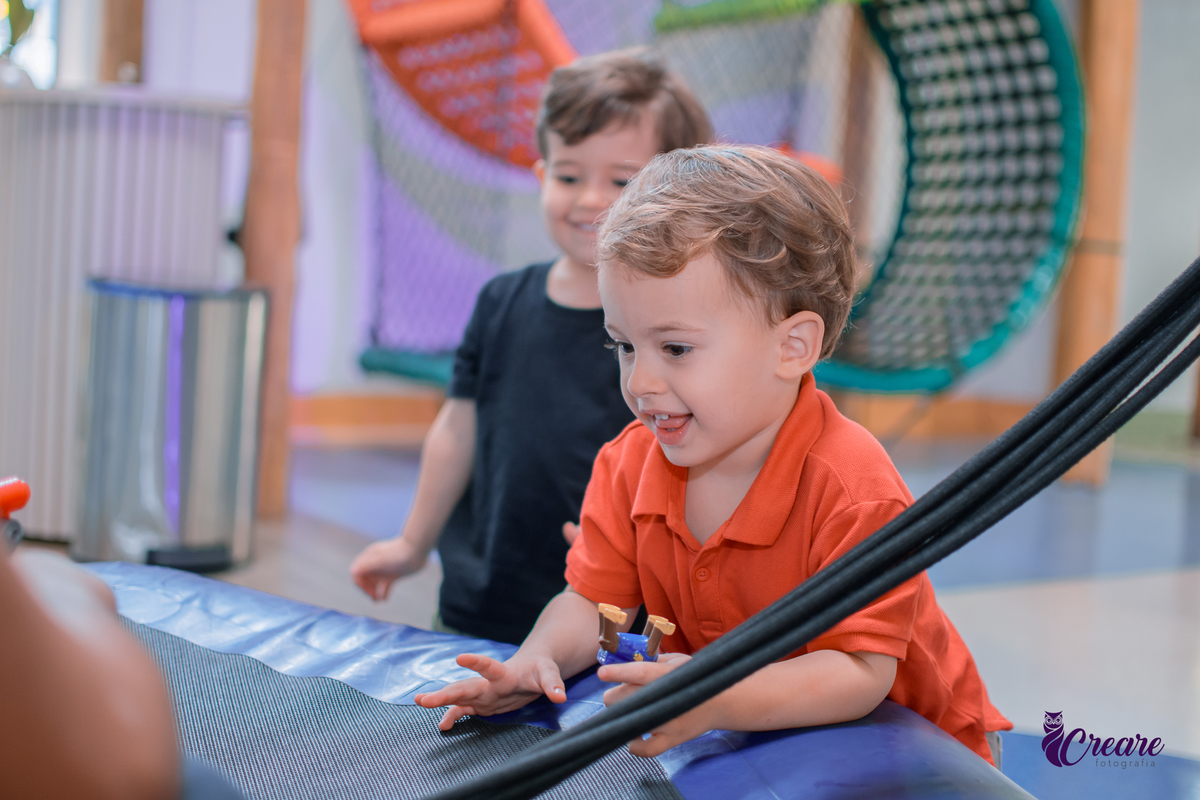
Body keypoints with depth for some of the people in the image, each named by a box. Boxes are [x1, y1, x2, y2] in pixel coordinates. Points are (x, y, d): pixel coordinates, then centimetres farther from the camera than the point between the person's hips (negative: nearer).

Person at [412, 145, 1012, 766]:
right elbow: (594, 601, 0)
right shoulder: (628, 465, -7)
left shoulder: (849, 490, -27)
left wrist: (715, 701, -45)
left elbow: (859, 673, -30)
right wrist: (536, 660, -22)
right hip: (738, 745, 4)